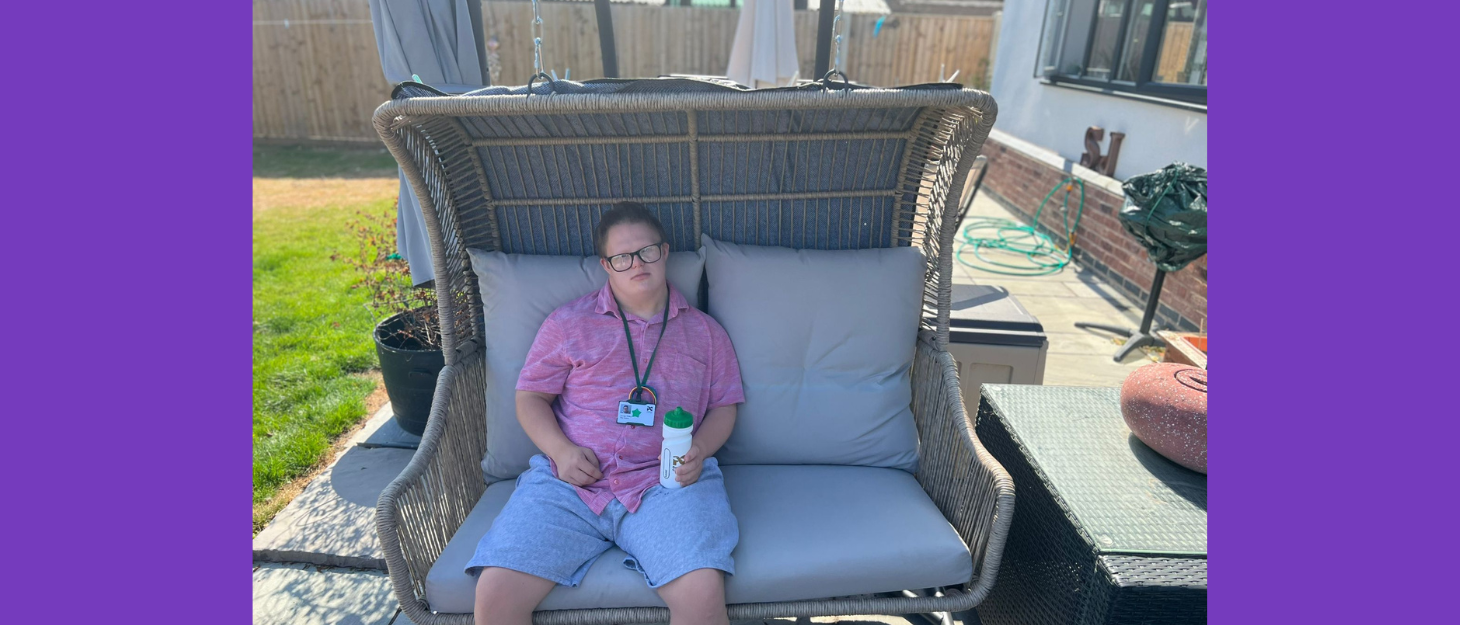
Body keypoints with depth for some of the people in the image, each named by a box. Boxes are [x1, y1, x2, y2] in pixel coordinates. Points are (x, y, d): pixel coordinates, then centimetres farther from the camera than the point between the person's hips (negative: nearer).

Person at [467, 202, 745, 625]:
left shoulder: (704, 332, 15)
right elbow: (530, 397, 12)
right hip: (570, 480, 1)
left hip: (665, 483, 0)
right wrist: (560, 450, -7)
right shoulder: (568, 323, 12)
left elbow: (723, 406, 16)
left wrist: (699, 449, -6)